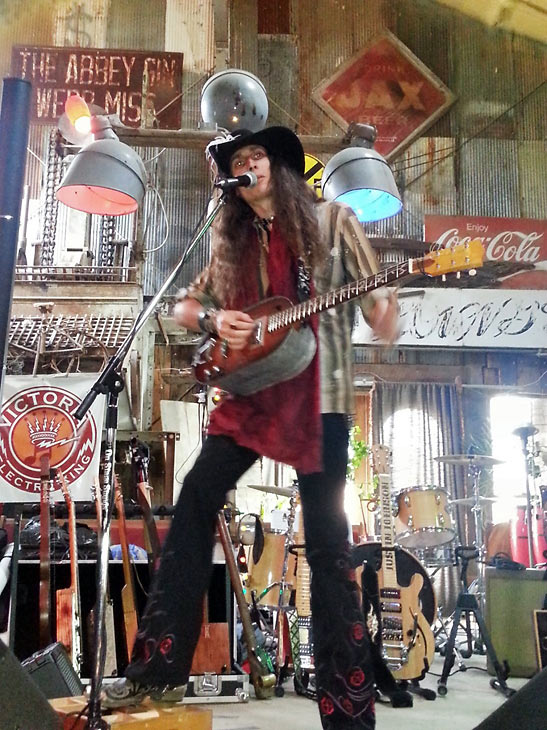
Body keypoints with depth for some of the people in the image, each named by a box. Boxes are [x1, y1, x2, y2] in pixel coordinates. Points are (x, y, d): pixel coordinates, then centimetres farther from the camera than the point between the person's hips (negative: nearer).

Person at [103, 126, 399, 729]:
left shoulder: (331, 221, 3)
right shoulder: (232, 239, 15)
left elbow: (375, 294, 0)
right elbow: (185, 305, 19)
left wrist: (385, 314, -23)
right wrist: (214, 320, -3)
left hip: (317, 396, -4)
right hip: (251, 393, 5)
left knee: (326, 542, -3)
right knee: (195, 501, -3)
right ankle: (158, 668, 8)